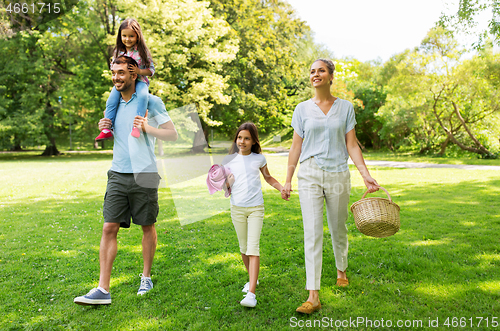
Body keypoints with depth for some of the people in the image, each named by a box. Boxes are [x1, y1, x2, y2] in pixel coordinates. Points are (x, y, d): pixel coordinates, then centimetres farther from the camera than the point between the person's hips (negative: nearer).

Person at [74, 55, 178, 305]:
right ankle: (103, 290, 1)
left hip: (144, 174, -4)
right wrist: (103, 128, 6)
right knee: (109, 228, -3)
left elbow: (173, 134, -4)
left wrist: (147, 128, -19)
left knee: (147, 227, 9)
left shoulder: (151, 102, -3)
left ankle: (146, 277, 27)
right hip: (118, 174, 4)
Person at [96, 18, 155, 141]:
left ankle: (137, 125, -38)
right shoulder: (118, 51, 7)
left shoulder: (142, 51, -4)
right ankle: (107, 129, -12)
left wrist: (139, 71, -21)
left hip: (139, 81, -3)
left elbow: (151, 70, -3)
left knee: (143, 95, -37)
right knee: (111, 100, -19)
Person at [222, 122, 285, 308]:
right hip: (237, 209, 2)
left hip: (256, 208, -2)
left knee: (253, 248, -11)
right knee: (244, 248, 11)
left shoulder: (259, 159, 3)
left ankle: (251, 294, -15)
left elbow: (268, 177, 20)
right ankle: (252, 278, 36)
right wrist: (226, 183, -13)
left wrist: (282, 188, 5)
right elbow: (226, 188, 9)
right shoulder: (229, 160, 3)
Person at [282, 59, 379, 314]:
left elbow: (351, 145, 2)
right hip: (310, 175, 0)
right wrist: (287, 180, 4)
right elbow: (296, 147, 6)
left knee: (338, 228, 14)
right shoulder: (303, 109, 5)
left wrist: (366, 175, -7)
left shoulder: (345, 108, 5)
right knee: (312, 232, -7)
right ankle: (313, 296, -4)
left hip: (338, 175, 1)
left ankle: (341, 269, 43)